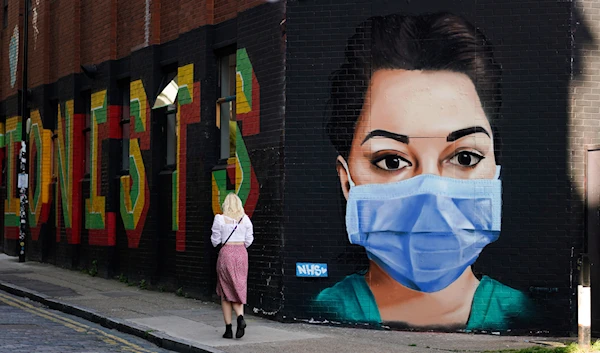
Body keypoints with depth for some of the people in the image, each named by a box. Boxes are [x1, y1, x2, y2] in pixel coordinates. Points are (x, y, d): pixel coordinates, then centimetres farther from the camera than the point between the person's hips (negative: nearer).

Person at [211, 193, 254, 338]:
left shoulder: (220, 219, -6)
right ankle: (240, 317, -17)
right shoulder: (245, 219, 3)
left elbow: (215, 240, -3)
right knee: (238, 290, 10)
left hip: (226, 253, -2)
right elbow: (249, 240, 5)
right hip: (241, 254, 2)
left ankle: (228, 329, 5)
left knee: (225, 293, 6)